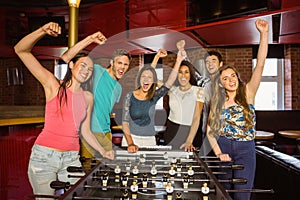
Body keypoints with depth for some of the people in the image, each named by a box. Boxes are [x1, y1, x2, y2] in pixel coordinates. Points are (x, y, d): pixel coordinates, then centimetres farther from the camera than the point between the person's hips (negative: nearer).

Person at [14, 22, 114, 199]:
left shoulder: (88, 97, 7)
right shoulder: (53, 85, -4)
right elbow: (21, 50, -9)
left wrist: (102, 152, 9)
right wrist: (43, 31, -22)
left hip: (71, 158, 4)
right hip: (44, 156, -3)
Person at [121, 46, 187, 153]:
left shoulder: (154, 96, -1)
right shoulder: (129, 96, -6)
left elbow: (168, 84, -18)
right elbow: (125, 122, -9)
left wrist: (178, 61, -29)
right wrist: (130, 144, -21)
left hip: (150, 140, 2)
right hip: (131, 138, -2)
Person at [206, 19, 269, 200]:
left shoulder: (248, 93, -1)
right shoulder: (217, 103, 5)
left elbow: (260, 65, -12)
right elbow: (210, 130, 2)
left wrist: (264, 34, -18)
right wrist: (218, 153, -9)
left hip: (245, 150, -1)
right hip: (223, 147, 2)